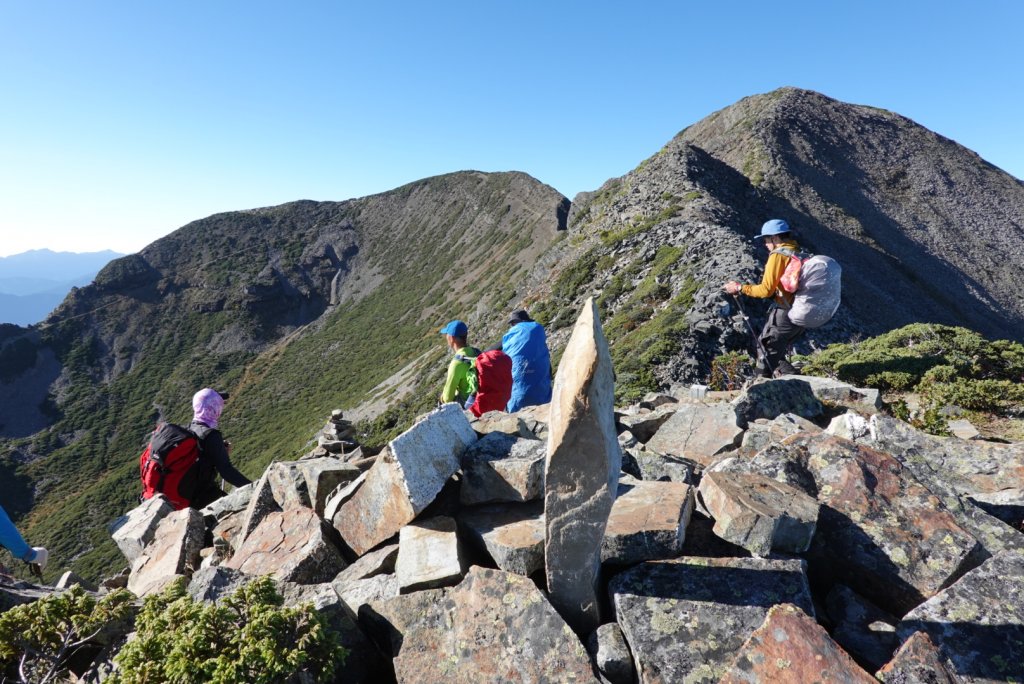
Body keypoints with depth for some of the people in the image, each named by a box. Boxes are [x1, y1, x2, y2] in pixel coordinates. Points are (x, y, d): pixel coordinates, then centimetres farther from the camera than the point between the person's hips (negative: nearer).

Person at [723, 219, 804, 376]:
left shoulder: (778, 255, -12)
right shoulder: (798, 252, 13)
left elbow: (766, 290, -17)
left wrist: (739, 288, -8)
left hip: (785, 315, -8)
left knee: (766, 353, 1)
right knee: (776, 353, 21)